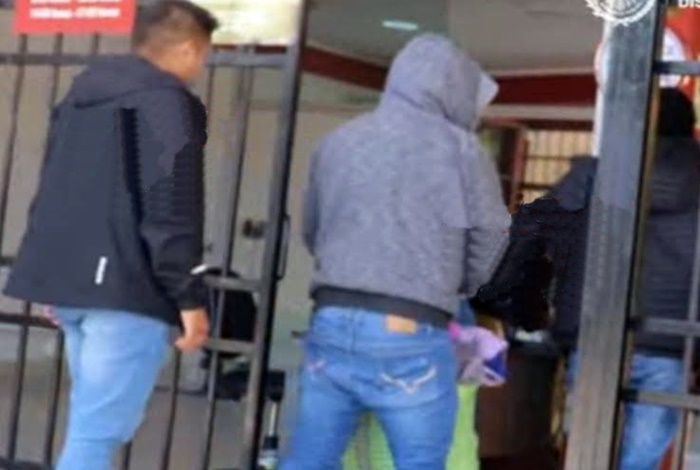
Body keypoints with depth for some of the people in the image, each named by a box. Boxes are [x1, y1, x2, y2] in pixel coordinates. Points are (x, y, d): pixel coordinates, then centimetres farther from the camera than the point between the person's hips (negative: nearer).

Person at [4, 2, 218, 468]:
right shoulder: (169, 102, -8)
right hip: (125, 289, -9)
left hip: (69, 281, 9)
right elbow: (172, 209, -15)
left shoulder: (81, 95, 19)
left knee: (93, 422, 18)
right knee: (97, 431, -9)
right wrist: (190, 296, -13)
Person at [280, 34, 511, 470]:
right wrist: (459, 286, 21)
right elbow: (492, 236, 4)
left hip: (332, 324, 5)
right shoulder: (458, 147, -1)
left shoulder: (339, 140, 13)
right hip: (411, 337, -4)